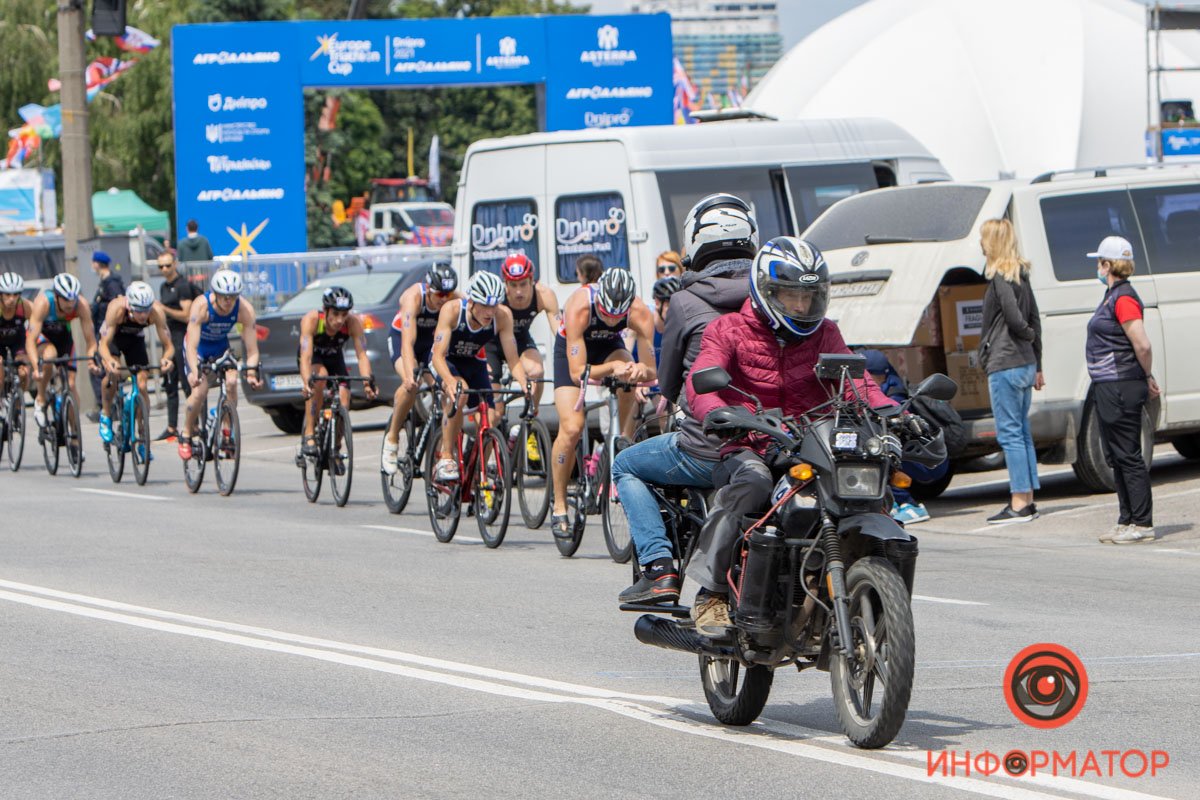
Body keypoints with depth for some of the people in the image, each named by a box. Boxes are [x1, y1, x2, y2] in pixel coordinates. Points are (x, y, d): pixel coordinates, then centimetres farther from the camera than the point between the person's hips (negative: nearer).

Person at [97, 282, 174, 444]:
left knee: (142, 385, -10)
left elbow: (168, 345, -29)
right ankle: (105, 415, -4)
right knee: (113, 373, -29)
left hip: (135, 338, 2)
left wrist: (166, 358, -52)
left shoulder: (156, 312, -35)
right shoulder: (117, 308, -40)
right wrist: (109, 361, -61)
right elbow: (104, 344, -39)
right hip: (112, 336, -2)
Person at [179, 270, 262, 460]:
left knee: (231, 382, -24)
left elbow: (252, 349, -25)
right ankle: (186, 435, 4)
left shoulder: (245, 310, -28)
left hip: (220, 347, 2)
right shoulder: (201, 306, -35)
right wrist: (194, 371, -53)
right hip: (199, 348, -2)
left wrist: (251, 372, -41)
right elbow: (192, 345, -39)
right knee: (199, 392, -19)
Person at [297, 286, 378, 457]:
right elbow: (306, 357, -44)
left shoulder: (353, 322, -30)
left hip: (335, 358, 2)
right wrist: (306, 383, -60)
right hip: (313, 356, -2)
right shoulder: (311, 320, -36)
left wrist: (368, 381, -50)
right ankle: (309, 436, -30)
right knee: (319, 377, -37)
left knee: (343, 406, -15)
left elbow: (361, 355, -34)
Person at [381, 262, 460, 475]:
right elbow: (408, 343, -42)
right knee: (411, 385, -30)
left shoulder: (456, 301, -25)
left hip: (433, 340, 3)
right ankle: (392, 437, -11)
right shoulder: (414, 297, -34)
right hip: (400, 336, -3)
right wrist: (411, 374, -55)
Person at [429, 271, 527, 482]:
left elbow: (513, 359, -24)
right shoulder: (452, 310, -33)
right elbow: (438, 356, -38)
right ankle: (446, 458, -28)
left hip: (474, 364, 3)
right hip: (447, 362, -3)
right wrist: (450, 381, -57)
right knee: (459, 393, -35)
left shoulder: (502, 316, -26)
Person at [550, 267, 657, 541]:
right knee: (571, 428, -16)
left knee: (629, 383, -33)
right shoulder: (579, 307, -38)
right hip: (572, 349, -2)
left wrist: (641, 370, -52)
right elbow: (577, 372, -39)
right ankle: (559, 507, -1)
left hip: (609, 347, 2)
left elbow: (651, 372, -28)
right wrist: (612, 367, -55)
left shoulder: (640, 314, -31)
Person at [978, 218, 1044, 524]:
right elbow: (1034, 320, 17)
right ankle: (1027, 501, 16)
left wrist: (1027, 335, 0)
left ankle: (1019, 503, -8)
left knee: (1010, 433, -7)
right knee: (1021, 432, 13)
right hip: (1025, 363, 9)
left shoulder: (1001, 278, -14)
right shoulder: (1021, 276, 13)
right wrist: (1037, 366, 20)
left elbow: (1015, 319, -23)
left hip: (1005, 365, -9)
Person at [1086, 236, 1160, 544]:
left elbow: (1143, 345, -20)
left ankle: (1142, 524, -3)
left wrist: (1148, 378, -7)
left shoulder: (1124, 299, -17)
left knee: (1128, 456, -7)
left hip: (1122, 388, -11)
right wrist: (1146, 380, 15)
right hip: (1108, 388, 11)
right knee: (1116, 457, 14)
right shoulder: (1112, 296, 15)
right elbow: (1137, 345, 19)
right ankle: (1127, 522, 20)